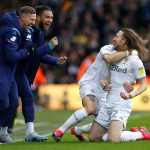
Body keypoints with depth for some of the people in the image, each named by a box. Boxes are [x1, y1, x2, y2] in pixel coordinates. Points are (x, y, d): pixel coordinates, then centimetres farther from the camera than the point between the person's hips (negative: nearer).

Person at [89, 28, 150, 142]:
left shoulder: (134, 60, -10)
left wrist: (131, 95, -26)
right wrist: (105, 82, -2)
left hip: (122, 104, -8)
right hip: (108, 103, 8)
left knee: (113, 139, -26)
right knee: (94, 137, 4)